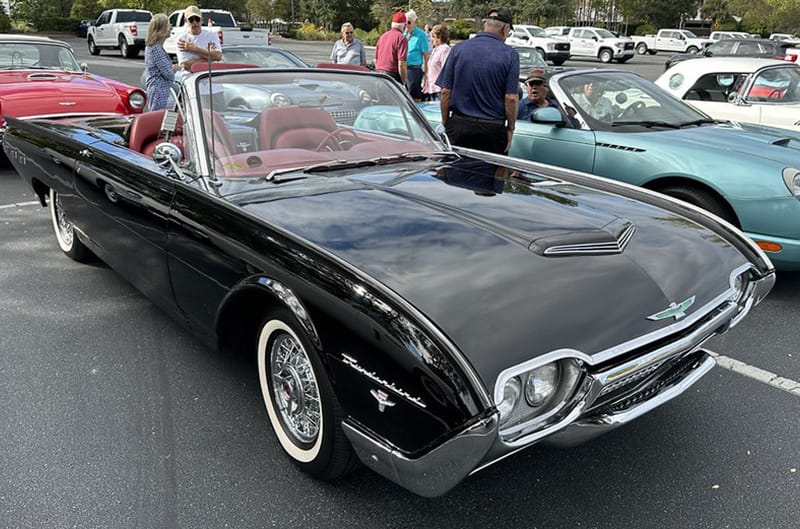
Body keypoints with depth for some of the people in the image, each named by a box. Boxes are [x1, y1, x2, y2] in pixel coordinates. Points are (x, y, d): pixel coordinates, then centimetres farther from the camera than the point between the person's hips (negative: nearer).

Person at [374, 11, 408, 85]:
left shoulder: (382, 36, 15)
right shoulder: (401, 38, -8)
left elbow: (375, 60, 20)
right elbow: (401, 64, -16)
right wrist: (404, 83, -12)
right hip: (393, 76, -7)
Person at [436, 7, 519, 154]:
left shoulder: (458, 49, 2)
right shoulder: (510, 55, -4)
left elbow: (445, 92, 0)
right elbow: (511, 98, -8)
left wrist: (445, 123, 9)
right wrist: (510, 128, 3)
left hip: (458, 125, 2)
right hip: (493, 130, -2)